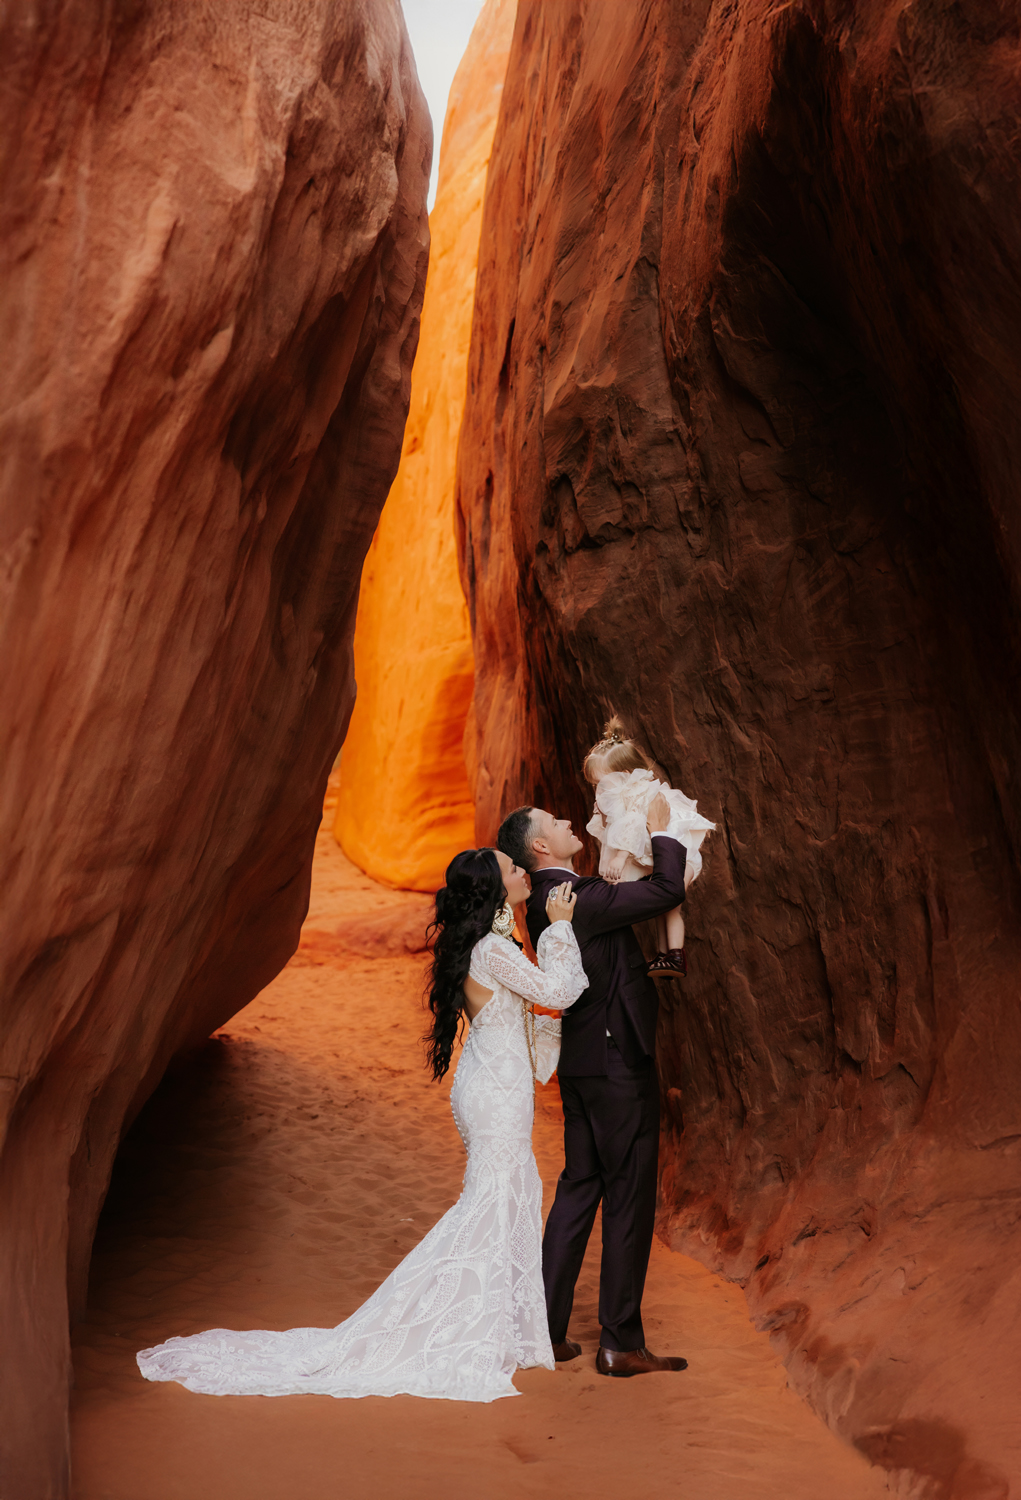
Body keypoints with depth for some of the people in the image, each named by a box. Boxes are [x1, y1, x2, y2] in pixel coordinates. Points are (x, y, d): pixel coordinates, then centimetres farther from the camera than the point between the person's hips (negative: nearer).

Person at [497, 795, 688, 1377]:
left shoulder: (549, 898, 10)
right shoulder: (577, 897, -20)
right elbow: (668, 890, -20)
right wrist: (661, 831, -5)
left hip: (584, 1065, 9)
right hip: (619, 1064, -9)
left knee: (579, 1189, 15)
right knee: (629, 1199, 1)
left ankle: (546, 1329, 22)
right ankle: (621, 1344, 10)